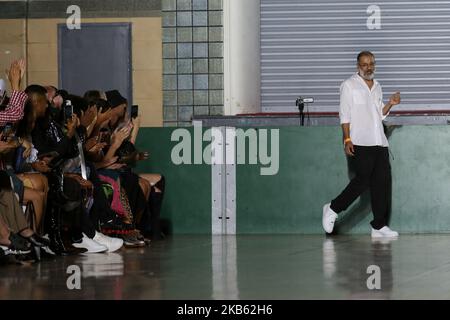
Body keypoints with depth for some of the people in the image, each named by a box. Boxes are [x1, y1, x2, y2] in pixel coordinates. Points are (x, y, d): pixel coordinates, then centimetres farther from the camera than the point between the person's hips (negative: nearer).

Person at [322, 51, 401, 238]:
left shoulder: (377, 87, 20)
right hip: (361, 143, -6)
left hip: (379, 143, 7)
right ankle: (333, 209, 4)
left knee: (382, 182, 0)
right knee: (363, 180, -13)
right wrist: (347, 140, -12)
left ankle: (379, 226, 1)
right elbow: (345, 115, -4)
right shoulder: (349, 85, 1)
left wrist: (390, 104, 6)